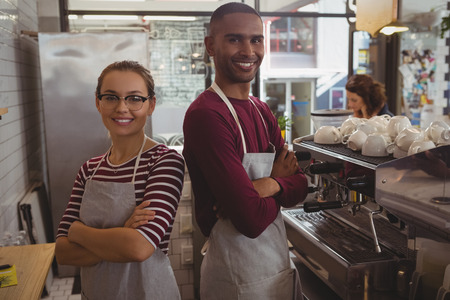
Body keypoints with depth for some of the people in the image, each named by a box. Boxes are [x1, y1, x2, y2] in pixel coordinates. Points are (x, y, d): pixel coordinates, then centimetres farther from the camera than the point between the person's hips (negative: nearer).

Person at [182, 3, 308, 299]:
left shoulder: (262, 111, 5)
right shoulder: (206, 114, -23)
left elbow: (300, 185, 4)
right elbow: (253, 219, -26)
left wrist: (271, 185, -18)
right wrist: (281, 179, -7)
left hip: (281, 262, 8)